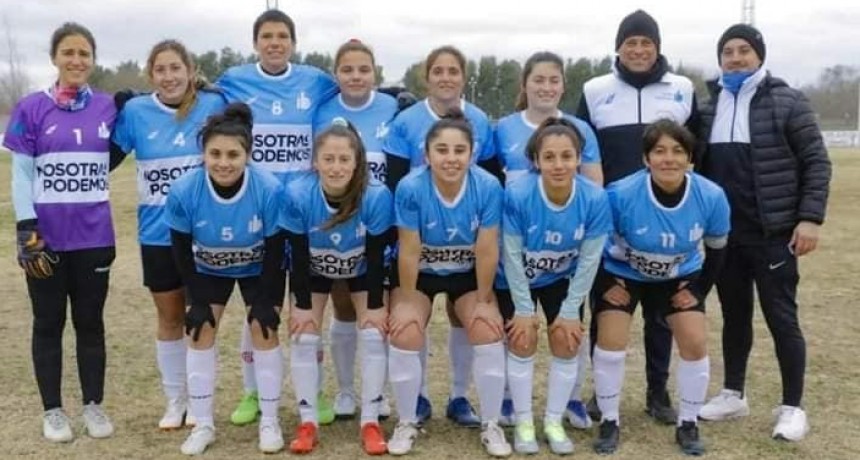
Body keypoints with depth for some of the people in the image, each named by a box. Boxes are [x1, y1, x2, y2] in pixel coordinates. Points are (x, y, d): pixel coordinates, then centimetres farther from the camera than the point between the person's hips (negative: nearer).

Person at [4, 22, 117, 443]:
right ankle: (52, 410, 21)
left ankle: (94, 405, 23)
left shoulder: (109, 108, 3)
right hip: (47, 237, -1)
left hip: (93, 237, 2)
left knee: (90, 321, 11)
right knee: (49, 323, 9)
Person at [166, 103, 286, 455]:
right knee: (200, 333, 0)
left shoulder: (270, 190, -35)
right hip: (209, 270, 2)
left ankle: (269, 422, 11)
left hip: (259, 270, -1)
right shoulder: (183, 192, -32)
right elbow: (182, 252, -16)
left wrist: (265, 301, -17)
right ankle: (203, 425, 14)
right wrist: (198, 301, -14)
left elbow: (274, 251, -21)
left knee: (264, 331, -5)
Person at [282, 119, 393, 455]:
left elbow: (376, 258, -23)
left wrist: (376, 306, -17)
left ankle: (370, 422, 4)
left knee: (374, 334, -9)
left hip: (362, 272, 0)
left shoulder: (376, 196, -35)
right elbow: (298, 257, -21)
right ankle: (308, 423, 8)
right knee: (304, 337, -5)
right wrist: (303, 306, -15)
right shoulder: (297, 195, -33)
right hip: (314, 271, 1)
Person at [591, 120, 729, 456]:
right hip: (622, 274, -2)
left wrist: (699, 290, -6)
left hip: (680, 277, 2)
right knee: (611, 343, -12)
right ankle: (609, 422, 9)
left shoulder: (711, 197, -24)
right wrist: (604, 286, -16)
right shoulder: (621, 194, -33)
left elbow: (717, 248, -5)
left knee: (695, 342, -7)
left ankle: (688, 425, 13)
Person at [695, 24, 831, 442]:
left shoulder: (787, 101, -4)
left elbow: (816, 161, -5)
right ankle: (733, 394, 27)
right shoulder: (709, 105, 9)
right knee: (734, 316, 14)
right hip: (725, 235, 4)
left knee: (782, 319, 1)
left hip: (773, 233, -4)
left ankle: (792, 407, 12)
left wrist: (810, 217, -13)